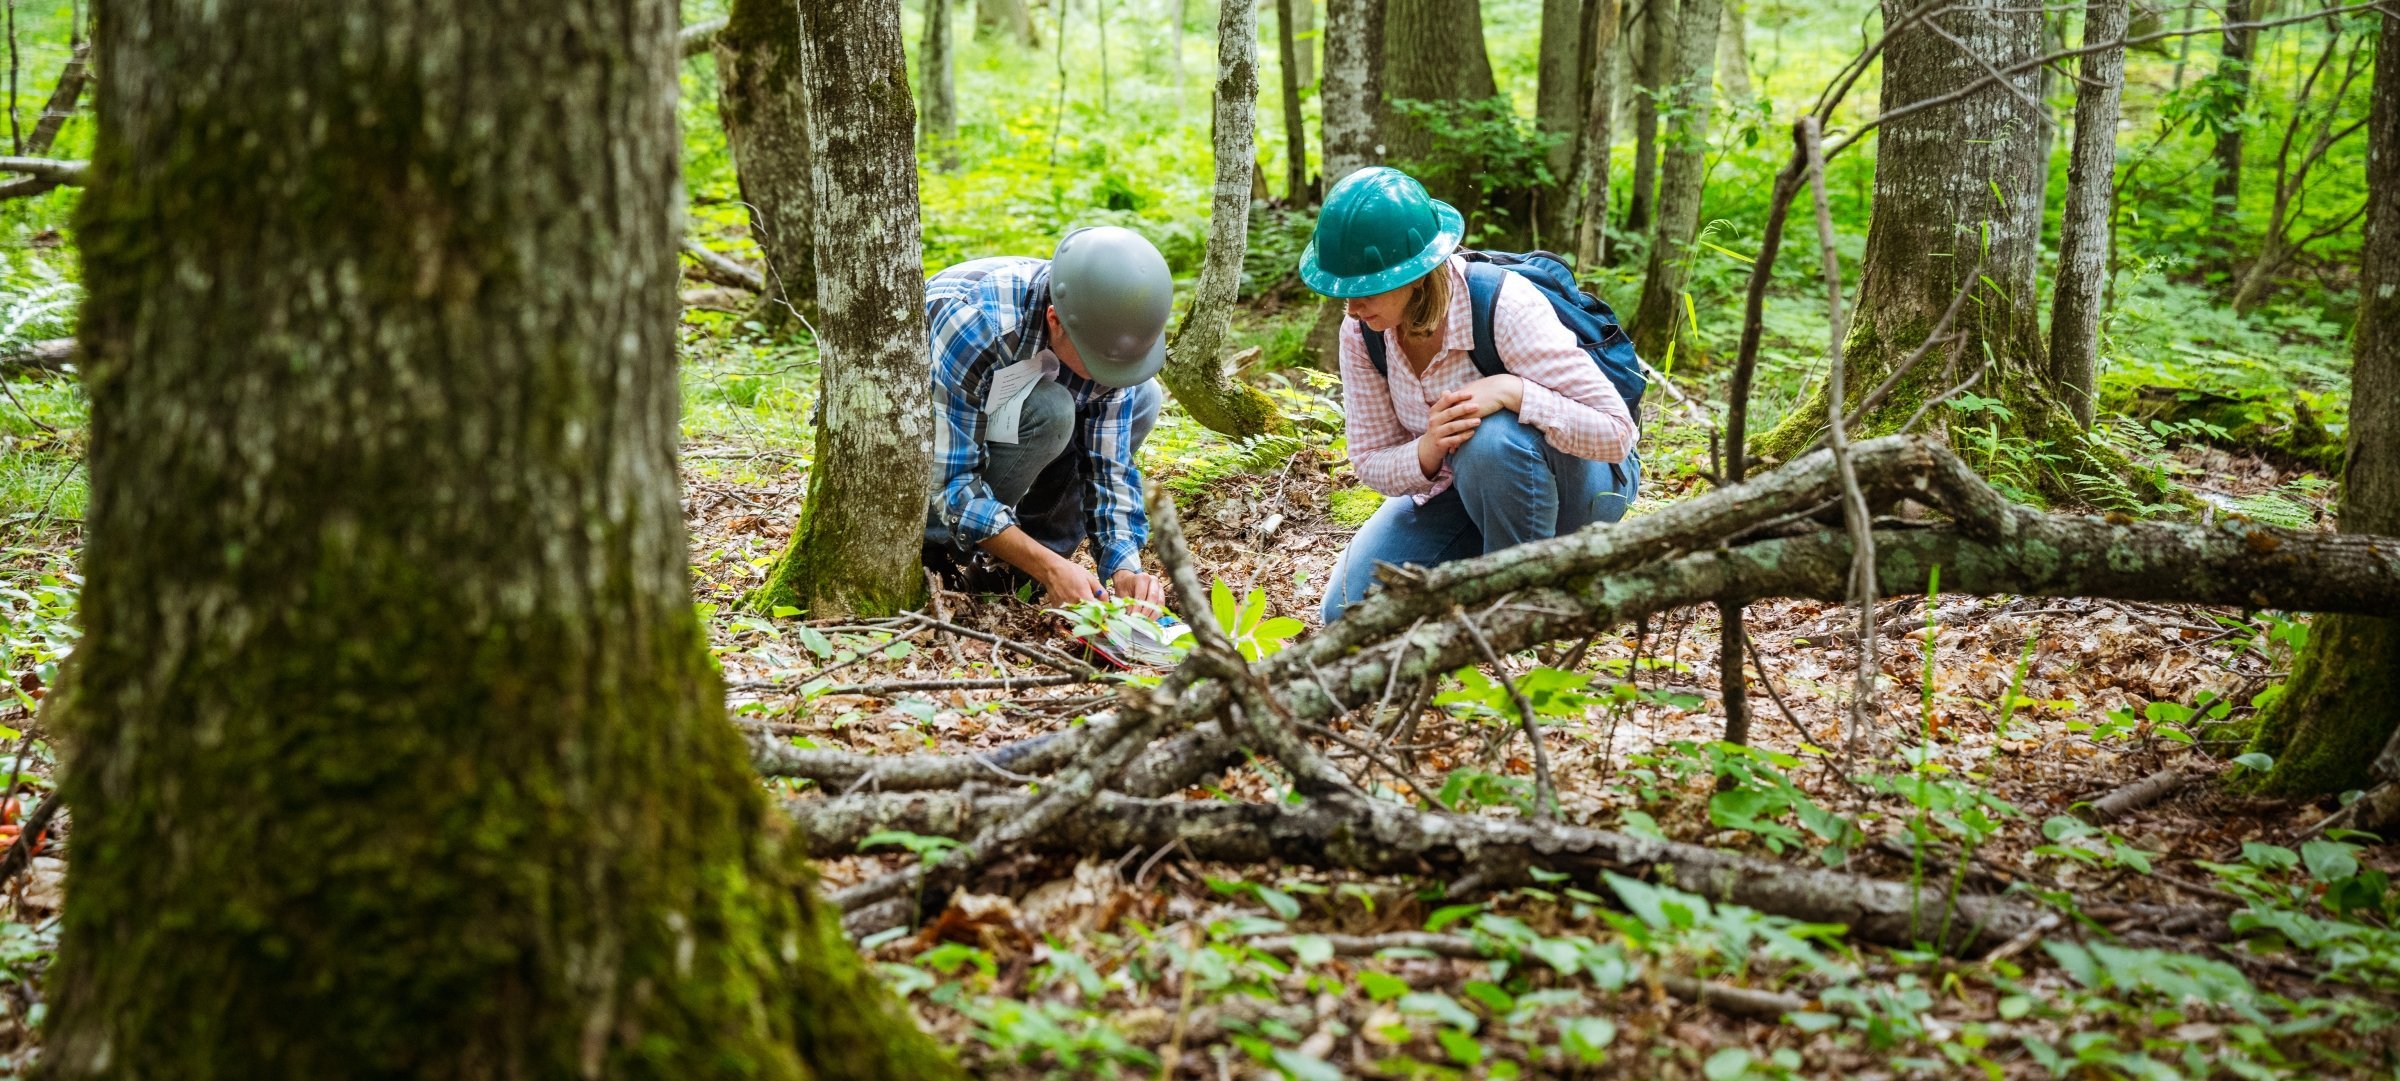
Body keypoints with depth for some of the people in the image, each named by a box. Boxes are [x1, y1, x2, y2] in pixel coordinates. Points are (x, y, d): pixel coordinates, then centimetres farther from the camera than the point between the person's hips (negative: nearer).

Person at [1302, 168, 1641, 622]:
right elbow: (1370, 461, -8)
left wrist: (1510, 390, -45)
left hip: (1579, 478, -5)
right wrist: (1426, 453, -31)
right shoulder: (1361, 332, -14)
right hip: (1459, 489, 5)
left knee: (1490, 438, -39)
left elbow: (1616, 434, -30)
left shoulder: (1504, 307, -30)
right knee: (1349, 611, -12)